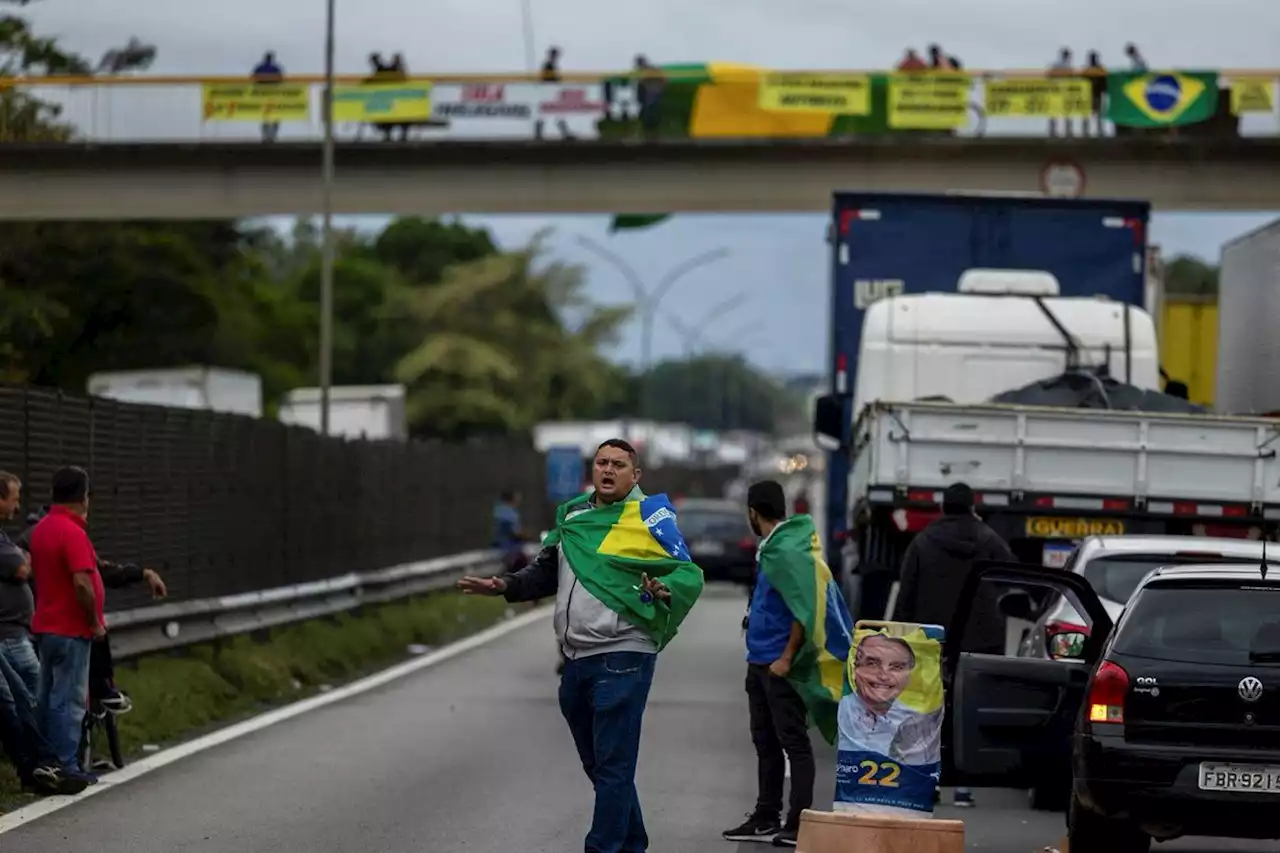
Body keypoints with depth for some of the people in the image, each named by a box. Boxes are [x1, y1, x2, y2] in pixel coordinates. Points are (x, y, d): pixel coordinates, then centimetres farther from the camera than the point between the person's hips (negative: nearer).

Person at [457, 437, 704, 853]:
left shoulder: (648, 514, -6)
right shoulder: (572, 514, 13)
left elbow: (689, 574, -11)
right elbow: (548, 571, 25)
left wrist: (664, 591, -31)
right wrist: (506, 586, 10)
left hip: (621, 659, -7)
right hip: (577, 659, 7)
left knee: (613, 767, -7)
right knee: (598, 765, 17)